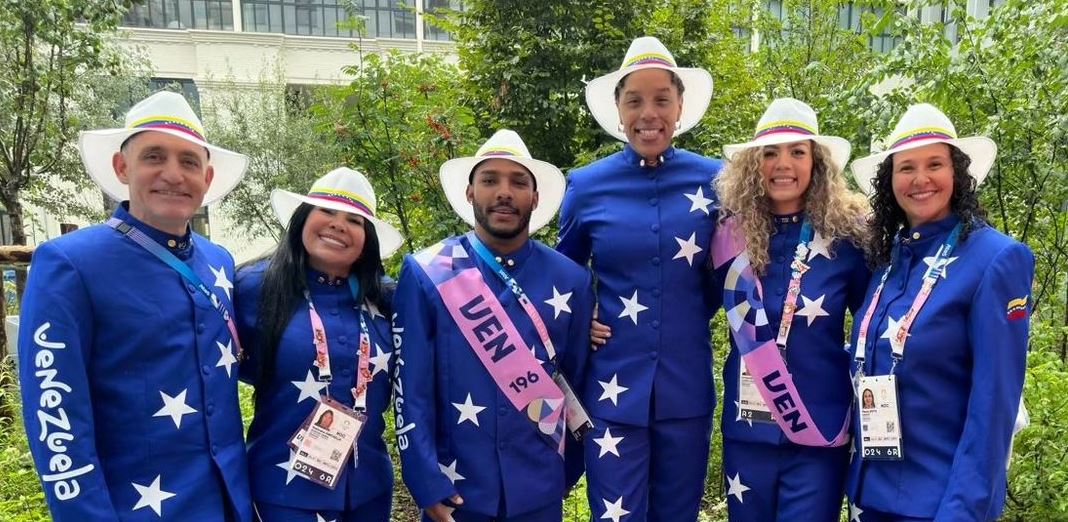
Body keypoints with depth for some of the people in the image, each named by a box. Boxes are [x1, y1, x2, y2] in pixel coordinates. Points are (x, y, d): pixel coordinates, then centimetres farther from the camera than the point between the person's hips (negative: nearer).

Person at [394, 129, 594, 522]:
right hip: (454, 489, -1)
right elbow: (411, 388, -8)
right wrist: (428, 485, -10)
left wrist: (566, 474, 9)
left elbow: (578, 385, 4)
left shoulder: (570, 281, -3)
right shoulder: (425, 275, -9)